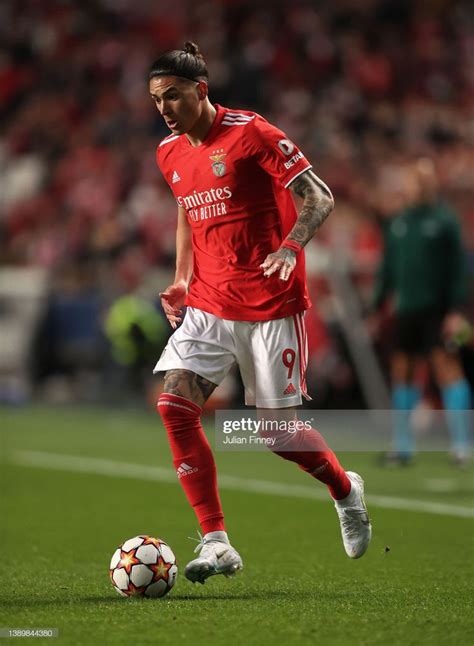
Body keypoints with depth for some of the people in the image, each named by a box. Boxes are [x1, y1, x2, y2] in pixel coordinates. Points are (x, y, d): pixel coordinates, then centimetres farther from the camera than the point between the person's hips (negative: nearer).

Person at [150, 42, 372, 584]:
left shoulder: (250, 133, -12)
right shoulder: (170, 153, 8)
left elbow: (319, 198, -11)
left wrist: (290, 247, -28)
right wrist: (183, 280, 13)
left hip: (270, 308, -6)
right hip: (208, 306, 6)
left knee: (279, 432, -1)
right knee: (174, 404, -14)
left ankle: (346, 490, 32)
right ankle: (216, 545, -10)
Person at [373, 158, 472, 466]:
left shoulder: (445, 219, -4)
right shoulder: (398, 223, 12)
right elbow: (388, 267, 18)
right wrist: (378, 306, 15)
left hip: (437, 310, -6)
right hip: (406, 310, 6)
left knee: (447, 367, -11)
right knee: (402, 371, 7)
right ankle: (403, 446, 16)